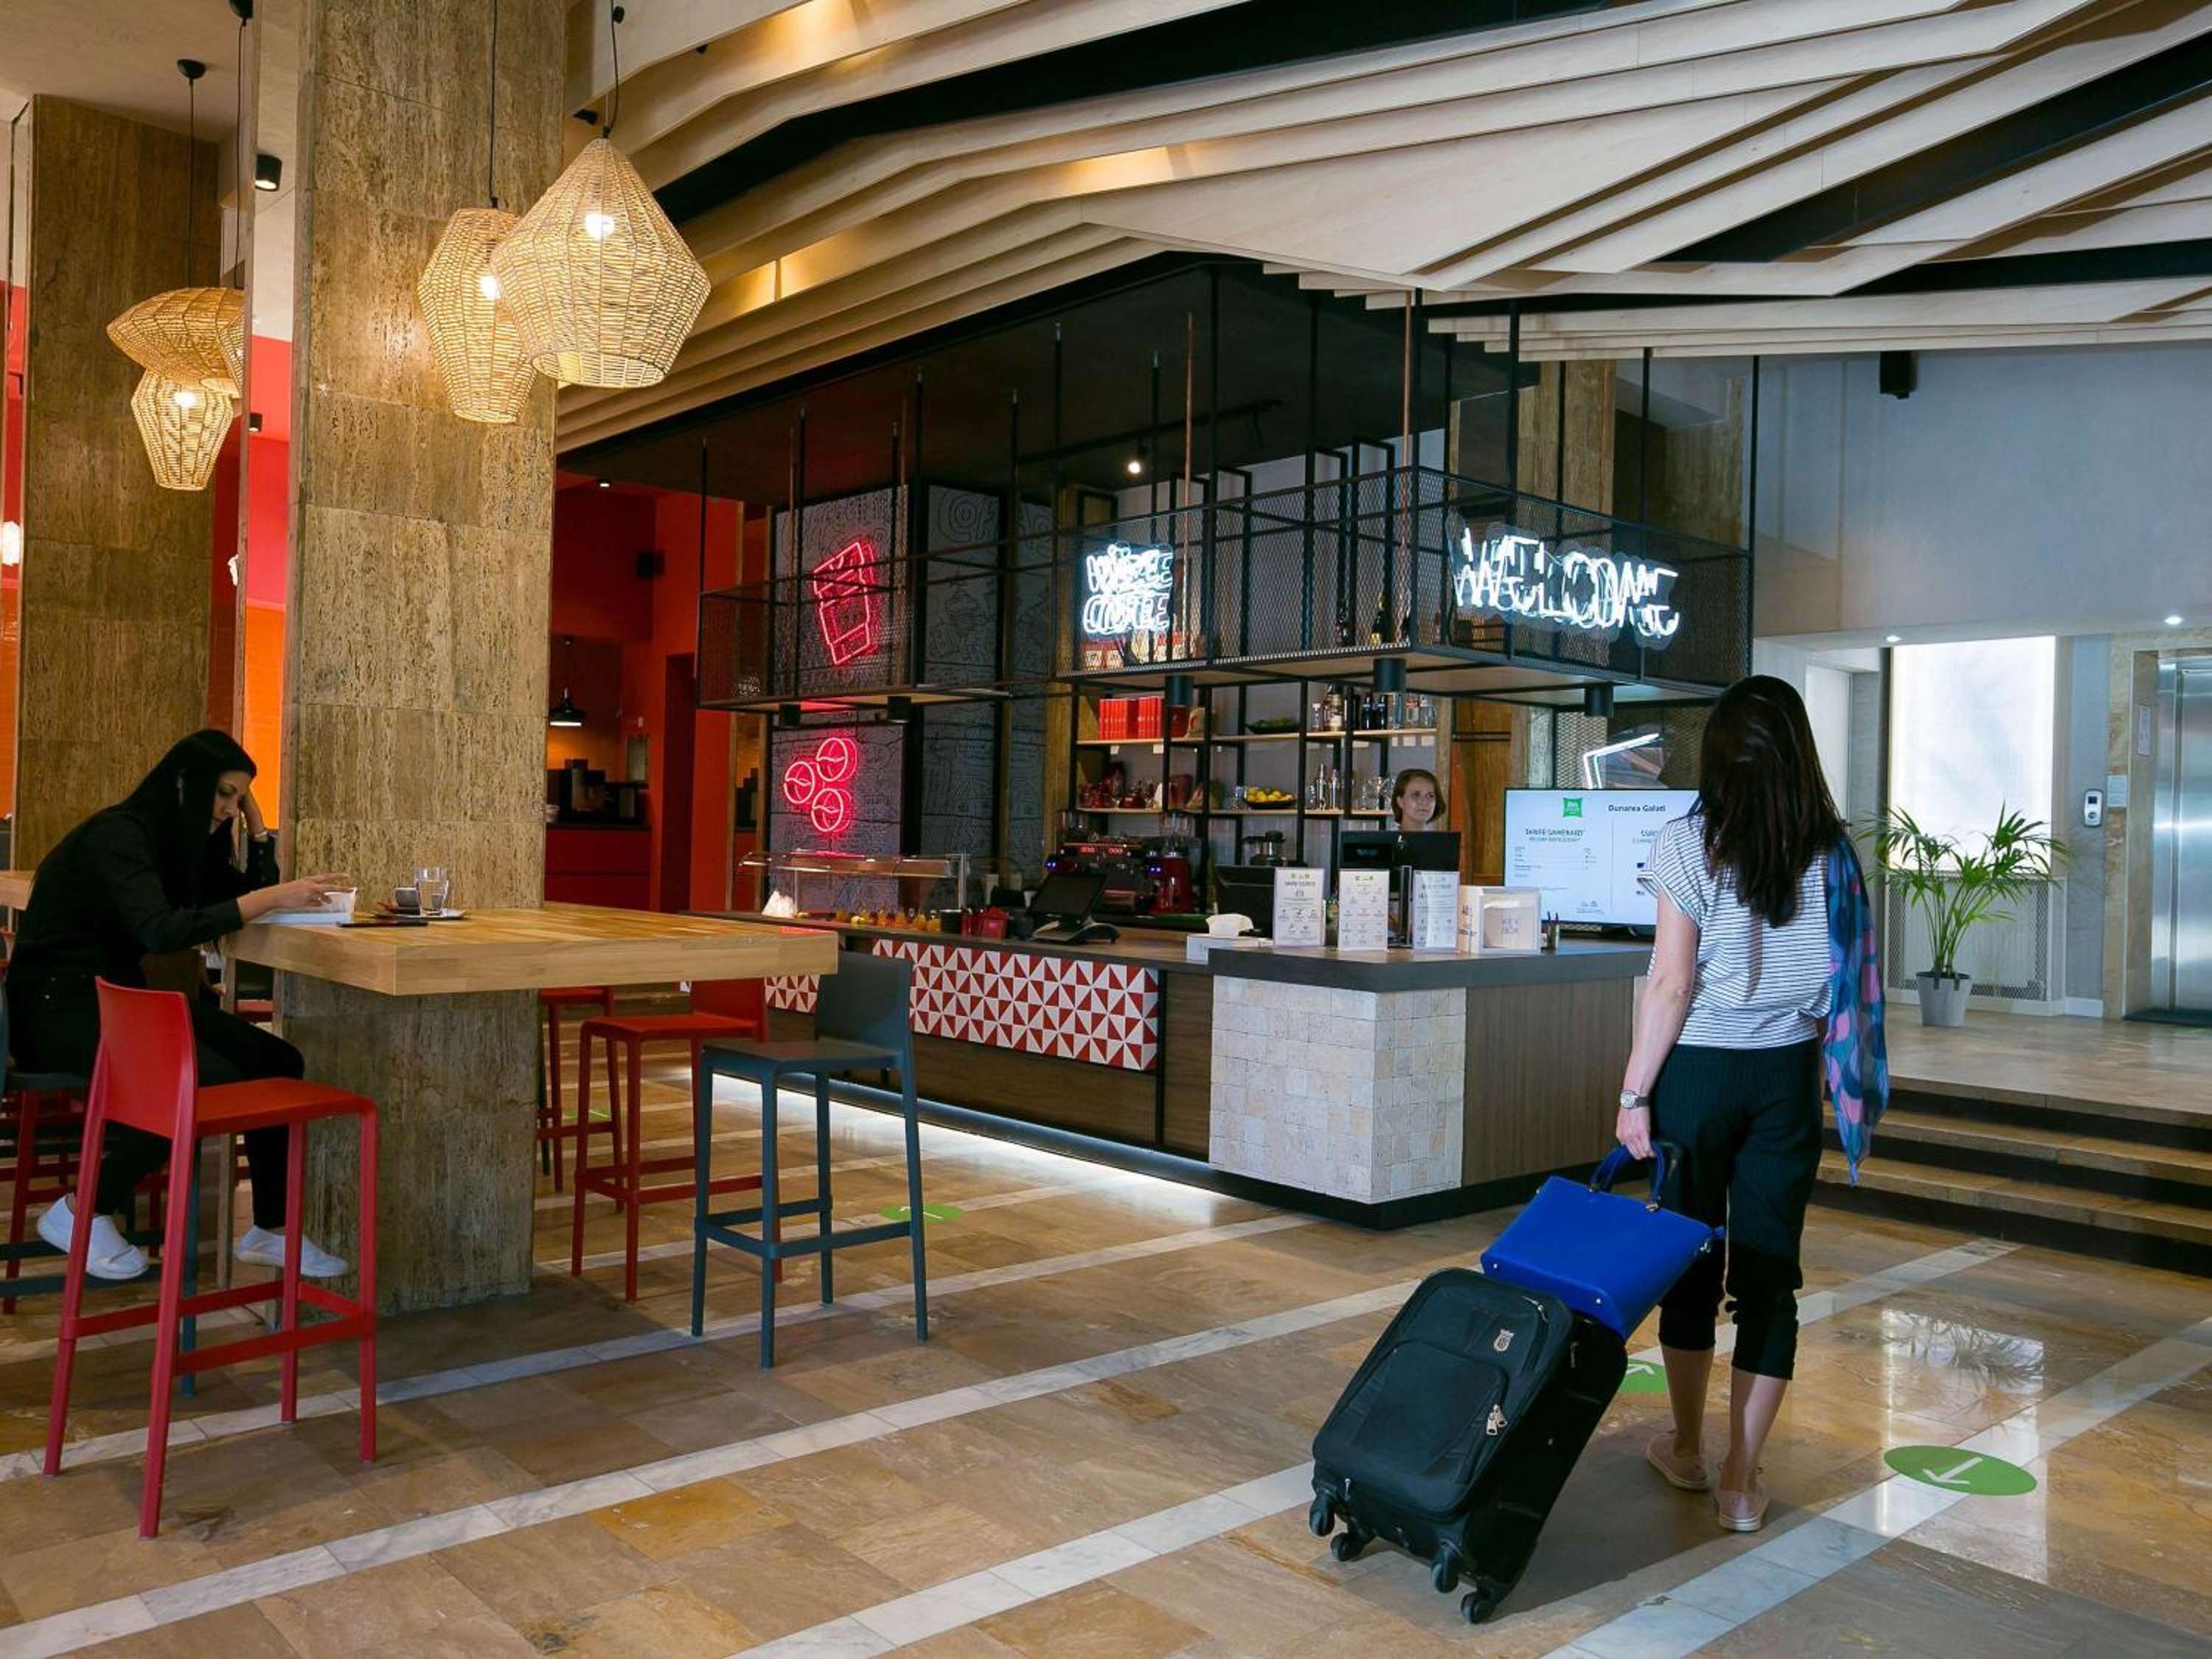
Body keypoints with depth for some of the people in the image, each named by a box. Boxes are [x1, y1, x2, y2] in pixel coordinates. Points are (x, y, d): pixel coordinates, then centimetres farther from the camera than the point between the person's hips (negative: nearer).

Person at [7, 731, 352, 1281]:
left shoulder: (179, 838, 10)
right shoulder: (118, 834, -17)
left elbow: (249, 888, 12)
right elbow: (160, 930, -30)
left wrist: (251, 812, 5)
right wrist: (271, 898, -34)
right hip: (60, 1006, -9)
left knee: (277, 1062, -9)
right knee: (209, 1080, -29)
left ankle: (270, 1229, -2)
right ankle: (80, 1213, -9)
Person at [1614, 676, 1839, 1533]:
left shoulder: (1689, 843, -11)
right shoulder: (1831, 848, 0)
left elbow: (1672, 985, -13)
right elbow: (1840, 985, 3)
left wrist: (1634, 1091, -5)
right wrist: (1821, 1081, 16)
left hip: (1700, 1069, -2)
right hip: (1788, 1075, 3)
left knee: (1691, 1260, 13)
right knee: (1769, 1270, 8)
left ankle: (1688, 1450, 29)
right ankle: (1741, 1481, 14)